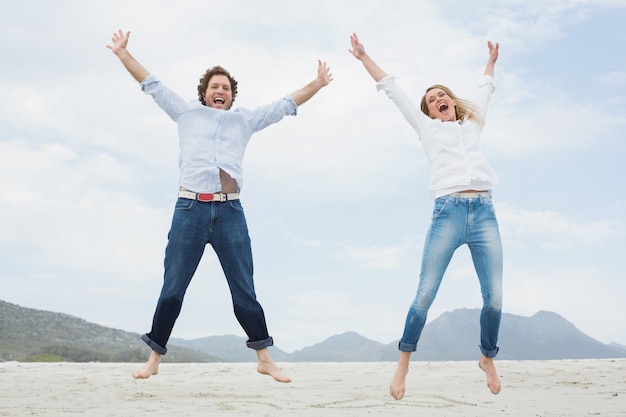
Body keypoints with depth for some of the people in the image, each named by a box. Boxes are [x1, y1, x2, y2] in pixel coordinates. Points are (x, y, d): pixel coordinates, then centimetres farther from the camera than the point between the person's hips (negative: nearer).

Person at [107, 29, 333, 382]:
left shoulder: (245, 120, 18)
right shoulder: (187, 113, 15)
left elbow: (286, 104, 21)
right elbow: (152, 84, 16)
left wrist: (318, 84, 19)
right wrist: (122, 53, 13)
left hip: (230, 212, 1)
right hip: (191, 209, -1)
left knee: (244, 290, 4)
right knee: (172, 289, 4)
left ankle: (265, 358, 9)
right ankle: (155, 359, 14)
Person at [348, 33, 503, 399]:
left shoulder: (473, 124, 26)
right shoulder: (427, 128, 20)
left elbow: (485, 91, 44)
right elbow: (393, 89, 25)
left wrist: (491, 62, 58)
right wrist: (364, 57, 31)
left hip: (485, 213, 3)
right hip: (448, 212, -2)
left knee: (495, 298, -4)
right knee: (425, 295, -8)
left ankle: (488, 359, 20)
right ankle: (404, 363, 8)